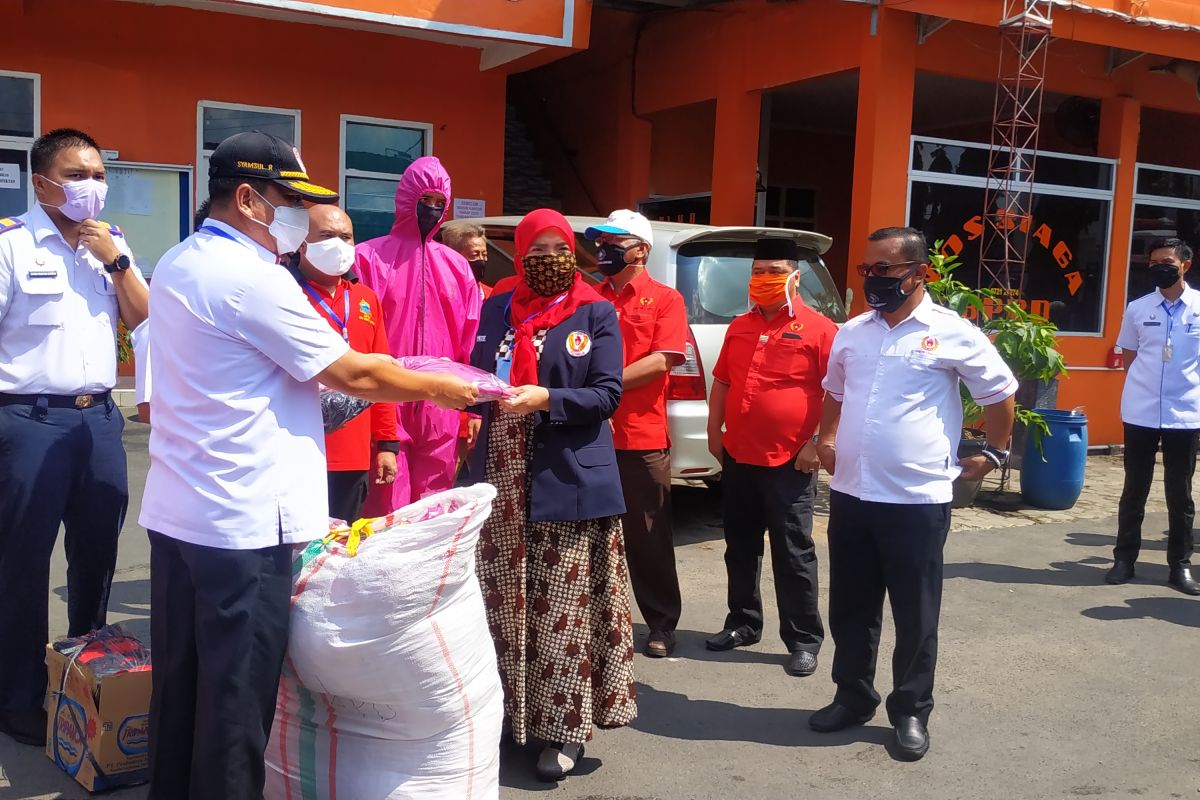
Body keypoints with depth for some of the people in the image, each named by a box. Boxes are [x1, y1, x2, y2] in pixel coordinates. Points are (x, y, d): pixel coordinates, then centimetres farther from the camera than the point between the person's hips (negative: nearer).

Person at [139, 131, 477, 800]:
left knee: (181, 682, 17)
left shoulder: (178, 264, 12)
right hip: (243, 520, -9)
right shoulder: (254, 277, -16)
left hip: (175, 511, 9)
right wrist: (437, 388, 1)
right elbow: (351, 375, -13)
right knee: (238, 694, 2)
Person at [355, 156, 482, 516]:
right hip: (386, 405, -3)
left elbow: (471, 345, 12)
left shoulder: (457, 266, 12)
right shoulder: (369, 257, 1)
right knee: (387, 510, -2)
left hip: (441, 408, 4)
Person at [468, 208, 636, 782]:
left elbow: (606, 394, -6)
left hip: (569, 477, -3)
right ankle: (508, 711, 22)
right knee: (504, 601, 9)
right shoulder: (496, 309, 11)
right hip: (502, 478, 4)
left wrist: (545, 400, -20)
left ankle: (566, 727, 11)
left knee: (565, 607, 1)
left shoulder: (597, 315, 1)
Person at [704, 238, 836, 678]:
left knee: (793, 555, 2)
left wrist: (819, 443, -13)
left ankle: (804, 640, 13)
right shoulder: (739, 327, 11)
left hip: (789, 463, -6)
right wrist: (714, 431, 11)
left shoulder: (818, 329, -8)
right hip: (737, 457, 6)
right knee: (740, 548, 16)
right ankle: (743, 623, 31)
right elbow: (721, 382, 17)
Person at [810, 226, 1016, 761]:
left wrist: (994, 453, 9)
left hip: (917, 499, -5)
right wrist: (826, 440, 18)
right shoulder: (851, 332, 8)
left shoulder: (952, 334, -7)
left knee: (915, 616, 7)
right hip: (850, 494, 5)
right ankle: (853, 697, 31)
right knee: (850, 608, 14)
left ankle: (911, 711, 22)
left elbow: (1001, 393, 5)